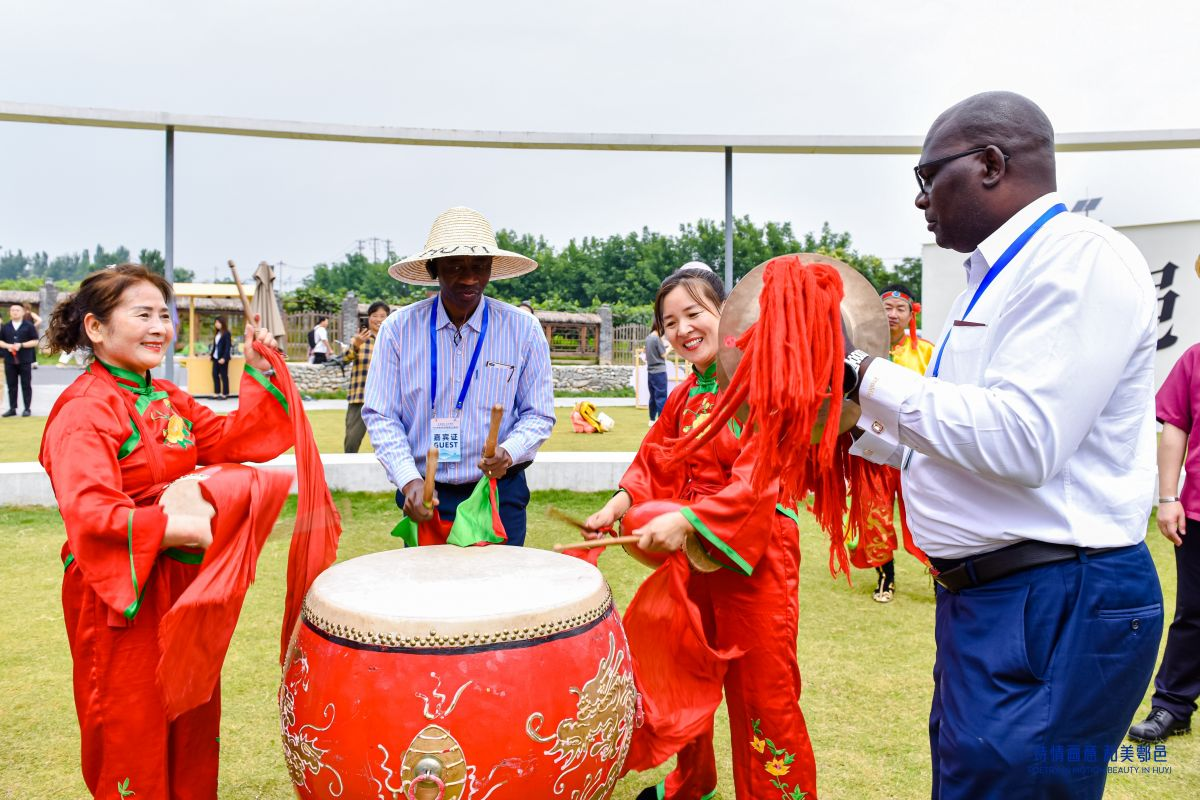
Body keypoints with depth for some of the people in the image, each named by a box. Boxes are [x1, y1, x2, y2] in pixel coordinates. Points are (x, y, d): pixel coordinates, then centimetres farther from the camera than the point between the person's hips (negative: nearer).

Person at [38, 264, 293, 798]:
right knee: (132, 734, 8)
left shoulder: (168, 399, 9)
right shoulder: (83, 411, -17)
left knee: (194, 723, 17)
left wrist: (259, 374, 0)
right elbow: (90, 512, -27)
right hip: (119, 592, -7)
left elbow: (230, 443, 7)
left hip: (184, 582, 8)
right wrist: (178, 529, -34)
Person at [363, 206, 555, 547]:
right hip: (425, 495, 1)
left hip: (499, 495, 0)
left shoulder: (524, 330, -4)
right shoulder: (398, 329, -4)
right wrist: (409, 480, -16)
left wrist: (509, 452, -20)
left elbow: (539, 414, 0)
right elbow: (380, 415, -2)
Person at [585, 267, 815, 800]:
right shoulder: (684, 396, 9)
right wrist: (621, 502, -7)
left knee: (762, 693, 2)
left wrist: (688, 520, -30)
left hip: (755, 554, -7)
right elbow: (655, 460, 11)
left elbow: (759, 478, -23)